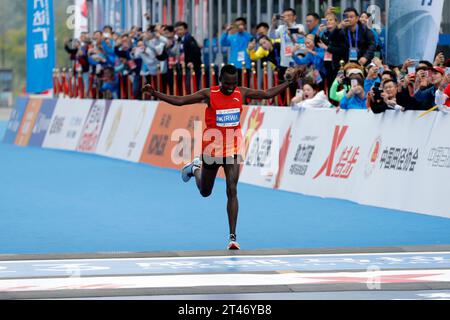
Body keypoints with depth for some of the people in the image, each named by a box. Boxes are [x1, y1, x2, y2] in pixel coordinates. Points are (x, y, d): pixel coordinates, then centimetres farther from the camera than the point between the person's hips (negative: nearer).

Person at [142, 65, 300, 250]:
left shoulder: (242, 93, -3)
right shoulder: (209, 95, -11)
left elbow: (268, 94, 11)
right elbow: (179, 101, -12)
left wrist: (289, 82, 10)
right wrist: (155, 94, -22)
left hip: (233, 149, 1)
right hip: (212, 149, -1)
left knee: (232, 190, -13)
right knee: (205, 192, 18)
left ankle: (232, 237, -12)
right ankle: (195, 168, 54)